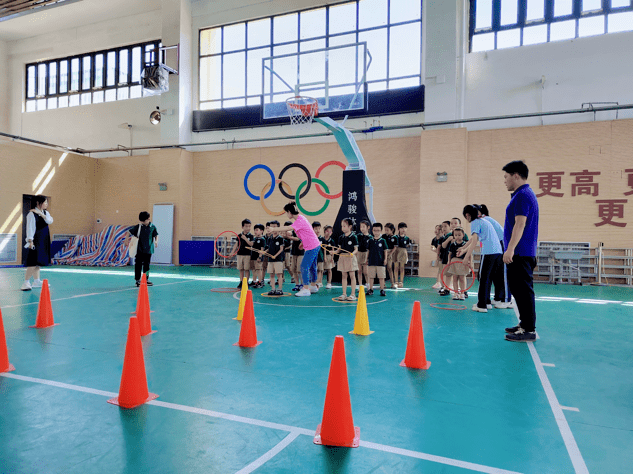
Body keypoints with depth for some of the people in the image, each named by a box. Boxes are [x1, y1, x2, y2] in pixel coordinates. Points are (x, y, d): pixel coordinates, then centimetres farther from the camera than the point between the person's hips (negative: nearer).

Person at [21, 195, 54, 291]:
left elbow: (50, 221, -5)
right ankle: (26, 282, -9)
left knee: (38, 261, 12)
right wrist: (30, 241, -18)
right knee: (33, 261, -12)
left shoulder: (45, 213, 11)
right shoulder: (32, 214, -10)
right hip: (35, 241, -7)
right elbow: (30, 227, -14)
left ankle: (36, 281, 18)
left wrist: (40, 213, -14)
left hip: (44, 241, 7)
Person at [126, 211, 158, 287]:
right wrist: (127, 239, -4)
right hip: (139, 249, -1)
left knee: (146, 264, 10)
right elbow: (129, 231, 7)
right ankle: (138, 280, 10)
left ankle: (146, 279, 22)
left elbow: (156, 235, 9)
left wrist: (156, 241, -8)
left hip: (148, 249, 1)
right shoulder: (138, 227, -2)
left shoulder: (152, 227, 0)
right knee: (138, 264, 1)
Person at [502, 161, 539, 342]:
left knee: (523, 291, -7)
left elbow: (520, 224, -23)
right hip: (522, 253, 11)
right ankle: (524, 324, 24)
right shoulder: (525, 194, 19)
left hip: (520, 254, -11)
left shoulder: (522, 195, -14)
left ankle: (529, 330, -2)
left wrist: (510, 249, -26)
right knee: (520, 290, 16)